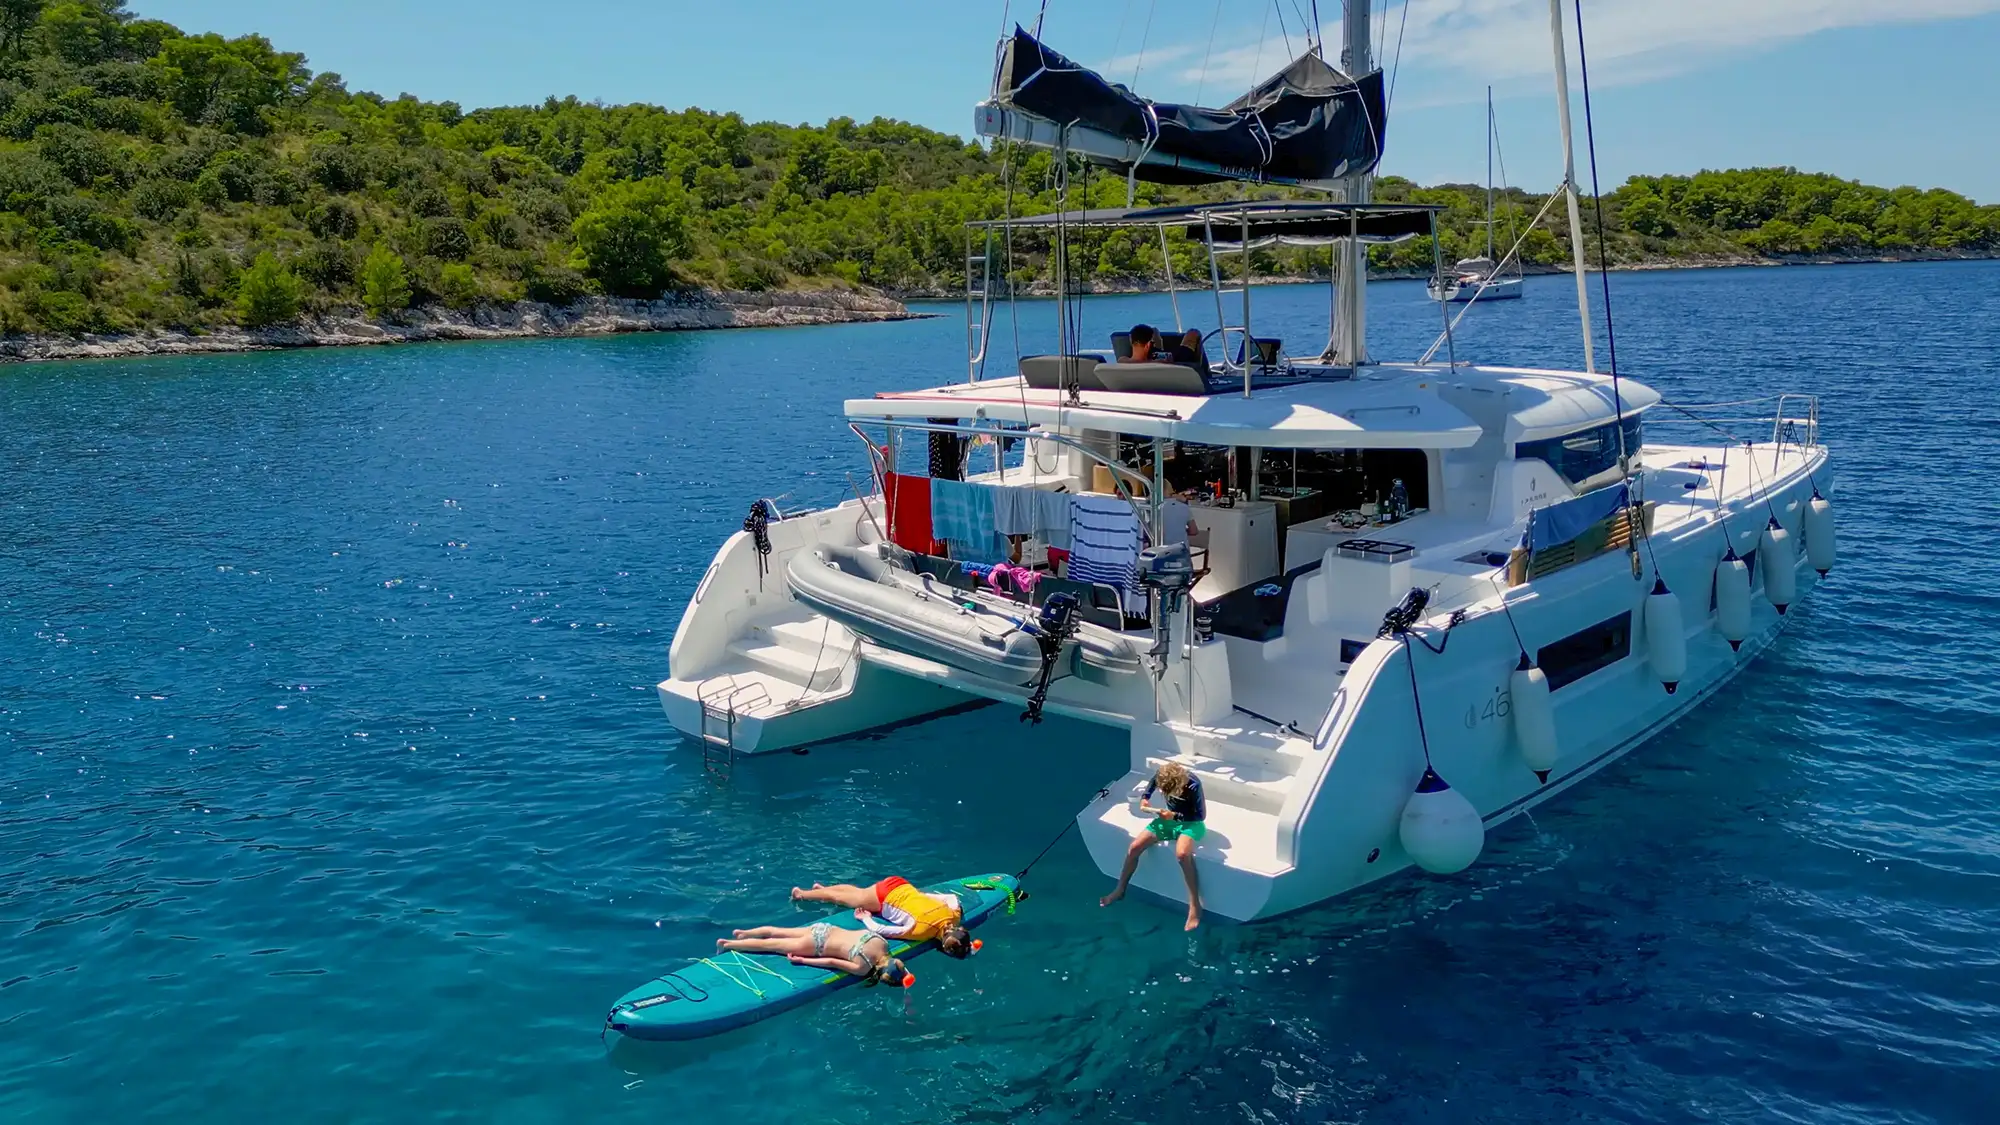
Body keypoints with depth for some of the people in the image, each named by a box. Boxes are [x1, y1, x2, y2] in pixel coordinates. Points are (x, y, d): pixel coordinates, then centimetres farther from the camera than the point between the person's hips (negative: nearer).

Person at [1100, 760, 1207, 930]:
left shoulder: (1193, 785, -31)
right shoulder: (1161, 776, -17)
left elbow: (1201, 815, -20)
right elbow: (1150, 787, 9)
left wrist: (1174, 816, -26)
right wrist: (1144, 800, -10)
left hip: (1190, 822, -5)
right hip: (1170, 818, 5)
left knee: (1182, 854, -38)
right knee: (1134, 847, -10)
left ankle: (1195, 905, -29)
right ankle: (1120, 890, 12)